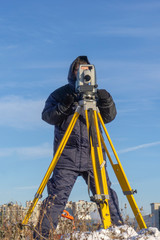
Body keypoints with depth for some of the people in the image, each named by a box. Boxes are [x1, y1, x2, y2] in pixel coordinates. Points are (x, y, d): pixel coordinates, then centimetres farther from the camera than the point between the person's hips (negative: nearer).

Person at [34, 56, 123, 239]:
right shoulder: (61, 93, 10)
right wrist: (63, 106, -18)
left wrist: (106, 102, -15)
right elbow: (47, 116, 0)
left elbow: (109, 117, 6)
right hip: (67, 155, -2)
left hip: (93, 154, 2)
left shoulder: (95, 93, 16)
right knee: (58, 195, -6)